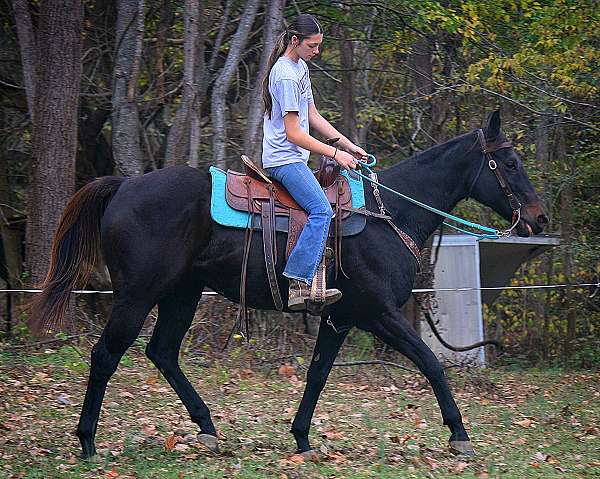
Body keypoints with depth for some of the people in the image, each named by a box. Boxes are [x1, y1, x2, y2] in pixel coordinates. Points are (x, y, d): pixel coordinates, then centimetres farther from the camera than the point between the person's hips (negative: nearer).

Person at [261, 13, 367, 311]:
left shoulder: (301, 67, 15)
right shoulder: (285, 75, -16)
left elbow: (313, 116, 20)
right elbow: (294, 133, -17)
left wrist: (348, 145, 13)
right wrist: (335, 154, -13)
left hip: (293, 158, 11)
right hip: (284, 158, -11)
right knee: (322, 210, -24)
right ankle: (299, 284, -32)